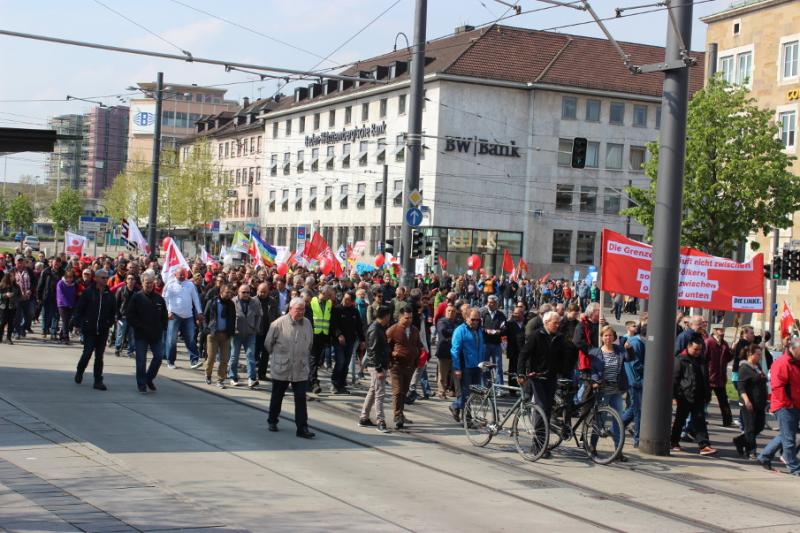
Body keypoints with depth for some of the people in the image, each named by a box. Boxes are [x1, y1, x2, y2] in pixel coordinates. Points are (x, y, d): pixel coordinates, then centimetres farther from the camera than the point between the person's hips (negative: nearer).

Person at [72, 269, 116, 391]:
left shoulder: (109, 295, 4)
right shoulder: (88, 292, -5)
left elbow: (113, 311, 14)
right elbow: (79, 309, -2)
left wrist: (110, 323, 6)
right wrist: (78, 323, -6)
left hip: (103, 330, 3)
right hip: (89, 329, -3)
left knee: (99, 356, 5)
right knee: (87, 353, -4)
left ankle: (98, 381, 10)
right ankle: (79, 371, 24)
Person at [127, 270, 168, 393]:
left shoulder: (159, 298, 6)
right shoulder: (137, 297, -2)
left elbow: (164, 317, 13)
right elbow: (131, 317, -4)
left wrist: (161, 328, 0)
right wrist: (141, 327, -13)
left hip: (157, 335, 3)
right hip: (141, 335, -3)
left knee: (159, 356, 1)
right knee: (141, 360, 0)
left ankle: (149, 378, 22)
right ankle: (142, 384, 9)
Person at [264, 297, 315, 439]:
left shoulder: (307, 324, 3)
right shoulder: (279, 323, -10)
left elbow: (310, 344, 17)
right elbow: (268, 343, 1)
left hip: (301, 369, 2)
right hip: (281, 368, -2)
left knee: (301, 398, -3)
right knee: (277, 397, 12)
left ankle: (302, 428, -3)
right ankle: (272, 421, 32)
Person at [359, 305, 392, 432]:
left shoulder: (380, 328, 13)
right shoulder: (374, 330, -17)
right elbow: (373, 351, -21)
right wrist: (379, 369, -23)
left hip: (379, 365, 10)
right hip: (376, 366, -10)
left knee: (372, 391, 16)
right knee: (380, 393, -8)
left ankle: (364, 418, 24)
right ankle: (381, 422, -6)